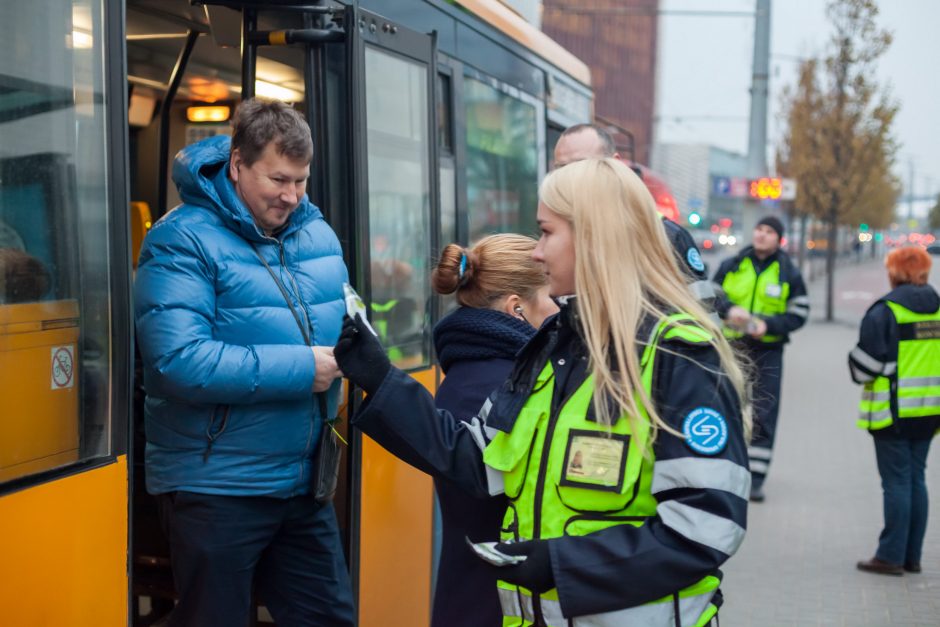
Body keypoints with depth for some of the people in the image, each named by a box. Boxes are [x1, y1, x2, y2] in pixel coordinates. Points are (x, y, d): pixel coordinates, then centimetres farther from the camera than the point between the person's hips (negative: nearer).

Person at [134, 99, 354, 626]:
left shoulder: (318, 235, 7)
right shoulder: (183, 241, -15)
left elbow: (344, 320, 19)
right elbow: (179, 362, -26)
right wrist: (301, 368, -22)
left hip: (305, 481, 7)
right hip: (216, 488, -6)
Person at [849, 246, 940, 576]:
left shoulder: (884, 311, -13)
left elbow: (865, 364, -13)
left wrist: (857, 369, 7)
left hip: (893, 410, -5)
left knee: (896, 481, -2)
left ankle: (891, 556, 1)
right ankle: (912, 556, 17)